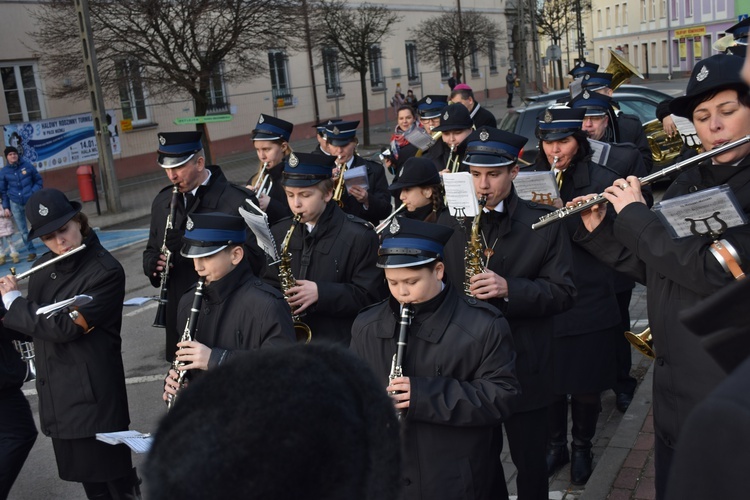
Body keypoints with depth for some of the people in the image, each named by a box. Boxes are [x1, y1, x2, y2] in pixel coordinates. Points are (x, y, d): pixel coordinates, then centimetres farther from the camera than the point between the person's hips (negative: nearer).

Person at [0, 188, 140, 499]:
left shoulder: (106, 271, -17)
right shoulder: (44, 268, 6)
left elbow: (64, 327, -24)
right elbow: (33, 325, 15)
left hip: (92, 399, -7)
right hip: (57, 398, 7)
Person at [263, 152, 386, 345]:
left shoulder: (359, 236, -3)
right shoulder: (279, 233, 12)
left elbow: (370, 296, -6)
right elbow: (269, 286, 19)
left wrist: (321, 293, -18)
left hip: (338, 342, -4)